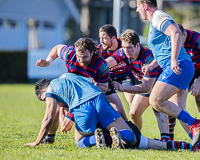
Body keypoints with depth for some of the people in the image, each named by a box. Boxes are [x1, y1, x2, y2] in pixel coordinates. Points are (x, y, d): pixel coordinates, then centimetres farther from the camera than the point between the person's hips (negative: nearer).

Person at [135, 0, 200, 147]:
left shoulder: (158, 17, -6)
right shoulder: (155, 21, 27)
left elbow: (176, 33, -24)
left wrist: (174, 60, -29)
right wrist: (152, 66, 23)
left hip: (177, 68, -10)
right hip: (179, 69, 10)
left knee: (156, 100, -17)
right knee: (178, 111, 3)